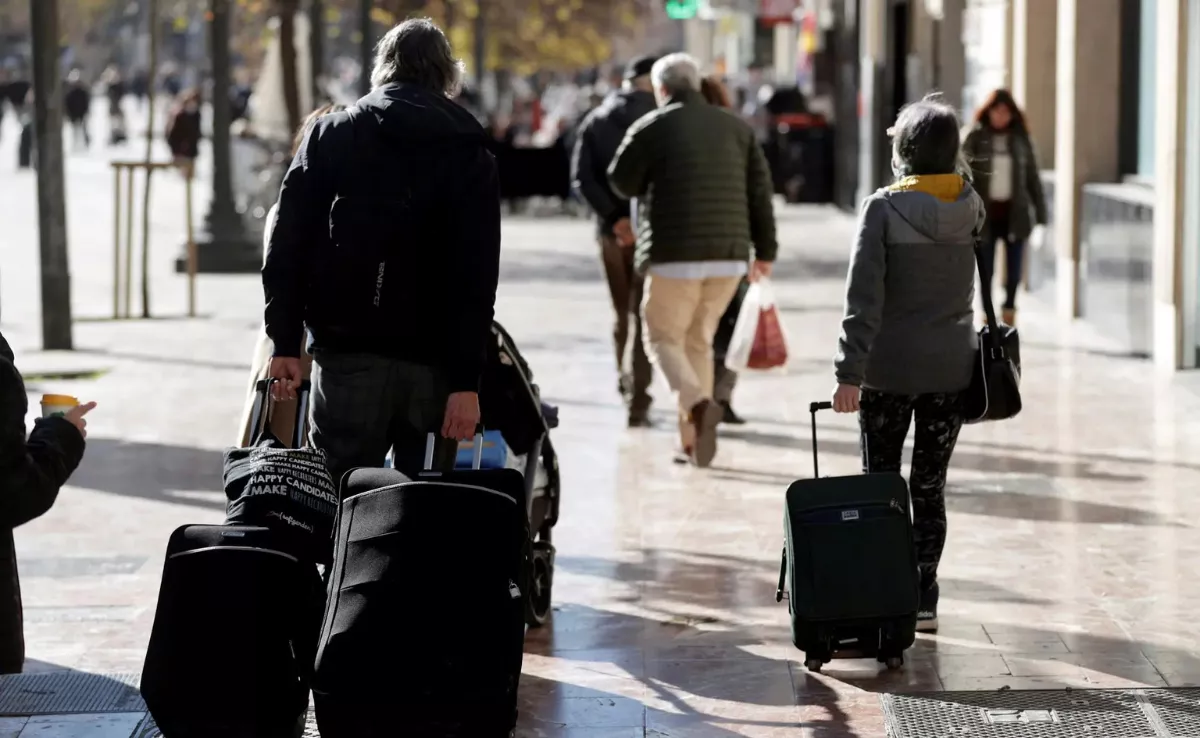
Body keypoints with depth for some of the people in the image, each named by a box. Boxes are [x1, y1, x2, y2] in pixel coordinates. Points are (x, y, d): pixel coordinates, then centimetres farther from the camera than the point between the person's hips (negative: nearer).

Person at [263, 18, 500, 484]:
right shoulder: (471, 156, 5)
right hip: (433, 363, 0)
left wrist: (285, 342, 5)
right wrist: (467, 381, -6)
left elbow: (288, 245, 3)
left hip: (348, 355, 0)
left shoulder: (329, 136, 8)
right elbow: (477, 277, -4)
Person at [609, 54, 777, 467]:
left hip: (675, 254, -5)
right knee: (699, 341, 16)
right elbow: (759, 190, 8)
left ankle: (699, 404, -22)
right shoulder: (734, 127, 10)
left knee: (663, 337, 6)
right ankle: (691, 440, 14)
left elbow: (621, 182, 2)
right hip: (728, 254, 5)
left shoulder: (652, 128, -3)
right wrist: (764, 250, 12)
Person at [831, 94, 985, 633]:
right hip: (952, 367, 3)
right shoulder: (970, 206, -2)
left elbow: (864, 297, -17)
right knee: (930, 488, 10)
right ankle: (923, 601, 10)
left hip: (890, 368, -3)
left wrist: (850, 372, -17)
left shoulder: (884, 208, -13)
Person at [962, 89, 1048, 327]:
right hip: (986, 213, -2)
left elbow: (1032, 178, 8)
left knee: (1015, 267, 3)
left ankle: (1009, 310, 24)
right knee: (986, 267, 3)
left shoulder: (1020, 139, 5)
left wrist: (1041, 213, 4)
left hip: (1014, 213, 2)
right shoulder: (975, 138, -2)